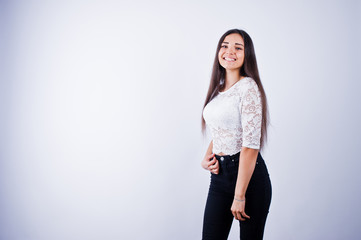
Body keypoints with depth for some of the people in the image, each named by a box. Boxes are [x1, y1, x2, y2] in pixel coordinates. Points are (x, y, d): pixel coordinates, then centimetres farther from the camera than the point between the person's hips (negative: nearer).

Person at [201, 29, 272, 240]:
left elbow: (251, 145, -19)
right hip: (219, 174, 7)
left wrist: (239, 196, -20)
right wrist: (207, 157, 2)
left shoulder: (248, 87, -13)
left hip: (249, 176, -7)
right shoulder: (219, 88, 11)